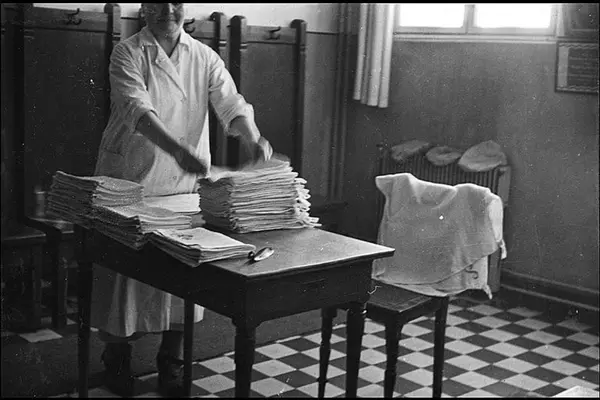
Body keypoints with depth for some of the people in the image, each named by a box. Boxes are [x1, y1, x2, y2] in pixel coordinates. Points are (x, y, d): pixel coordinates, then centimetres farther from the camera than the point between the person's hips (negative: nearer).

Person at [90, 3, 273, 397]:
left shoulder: (205, 57, 6)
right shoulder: (128, 54, -5)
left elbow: (231, 104, -5)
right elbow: (138, 111, -21)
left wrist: (254, 139, -27)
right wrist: (177, 148, -38)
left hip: (185, 181, 3)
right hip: (131, 179, -2)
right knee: (124, 269, 5)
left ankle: (173, 361, 21)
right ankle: (117, 357, 25)